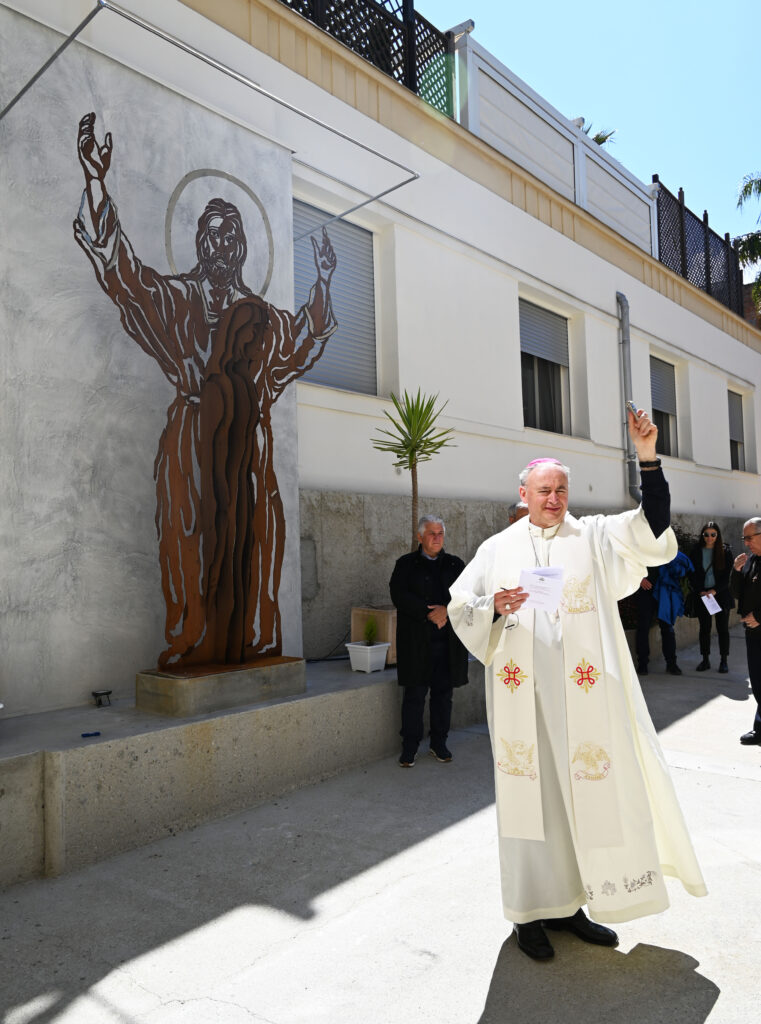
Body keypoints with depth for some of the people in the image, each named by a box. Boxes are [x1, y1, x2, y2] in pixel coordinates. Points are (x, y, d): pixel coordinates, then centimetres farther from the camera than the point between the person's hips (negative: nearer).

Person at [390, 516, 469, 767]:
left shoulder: (455, 564, 12)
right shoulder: (406, 564, 5)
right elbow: (399, 596, -9)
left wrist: (446, 610, -16)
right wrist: (429, 613, -17)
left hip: (448, 642, 3)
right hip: (416, 642, -2)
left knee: (443, 693, 9)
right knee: (415, 694, 2)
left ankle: (439, 744, 23)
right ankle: (409, 747, 13)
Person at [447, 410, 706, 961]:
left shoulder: (595, 536, 6)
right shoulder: (498, 548, 7)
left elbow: (654, 532, -9)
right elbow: (461, 606, 7)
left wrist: (648, 459, -18)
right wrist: (495, 606, -14)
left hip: (582, 696, 1)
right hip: (523, 697, 0)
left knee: (586, 790, 7)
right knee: (532, 794, 5)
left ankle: (571, 903, 26)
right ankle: (532, 913, 20)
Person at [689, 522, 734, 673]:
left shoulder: (725, 551, -2)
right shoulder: (696, 551, 1)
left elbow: (729, 575, -4)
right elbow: (693, 575, 2)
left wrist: (715, 590, -13)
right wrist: (700, 591, -10)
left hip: (721, 594, -1)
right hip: (702, 595, 1)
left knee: (723, 628, 4)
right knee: (704, 628, 6)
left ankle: (723, 661, 13)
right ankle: (705, 660, 15)